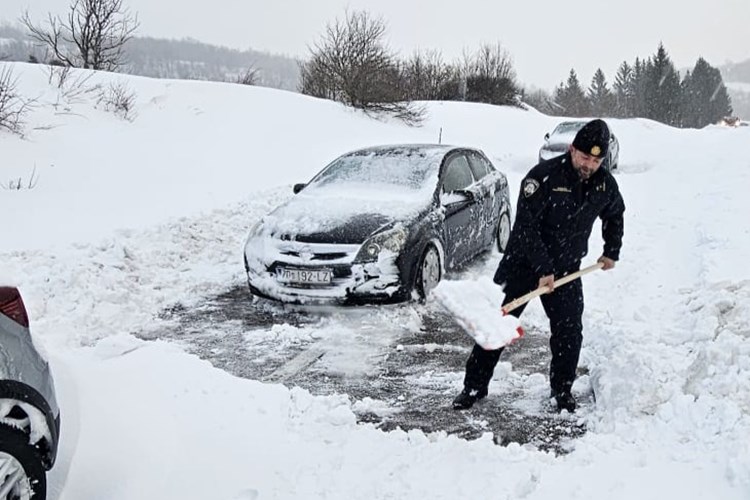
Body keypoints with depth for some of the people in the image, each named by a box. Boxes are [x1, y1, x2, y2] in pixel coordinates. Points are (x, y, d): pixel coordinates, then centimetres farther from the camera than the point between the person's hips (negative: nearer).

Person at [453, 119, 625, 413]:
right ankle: (474, 386, 9)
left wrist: (611, 252, 17)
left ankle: (562, 390, 22)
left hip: (567, 267, 4)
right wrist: (543, 269, -25)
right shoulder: (543, 176, -21)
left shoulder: (605, 184, -3)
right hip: (523, 262, -4)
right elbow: (525, 226, -23)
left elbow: (614, 216, 21)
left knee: (569, 331, 2)